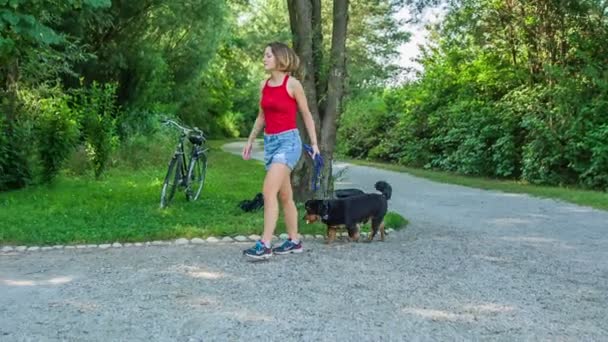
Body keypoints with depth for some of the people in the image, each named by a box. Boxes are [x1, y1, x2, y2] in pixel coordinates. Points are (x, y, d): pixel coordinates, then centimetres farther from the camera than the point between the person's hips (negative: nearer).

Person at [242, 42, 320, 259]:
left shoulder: (292, 84, -8)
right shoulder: (264, 85, 9)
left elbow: (306, 115, -2)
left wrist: (314, 143, -4)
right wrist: (250, 141, 19)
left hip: (288, 141, -7)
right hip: (270, 141, 7)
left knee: (269, 191, -18)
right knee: (284, 195, 12)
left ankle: (264, 245, -17)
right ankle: (294, 241, 22)